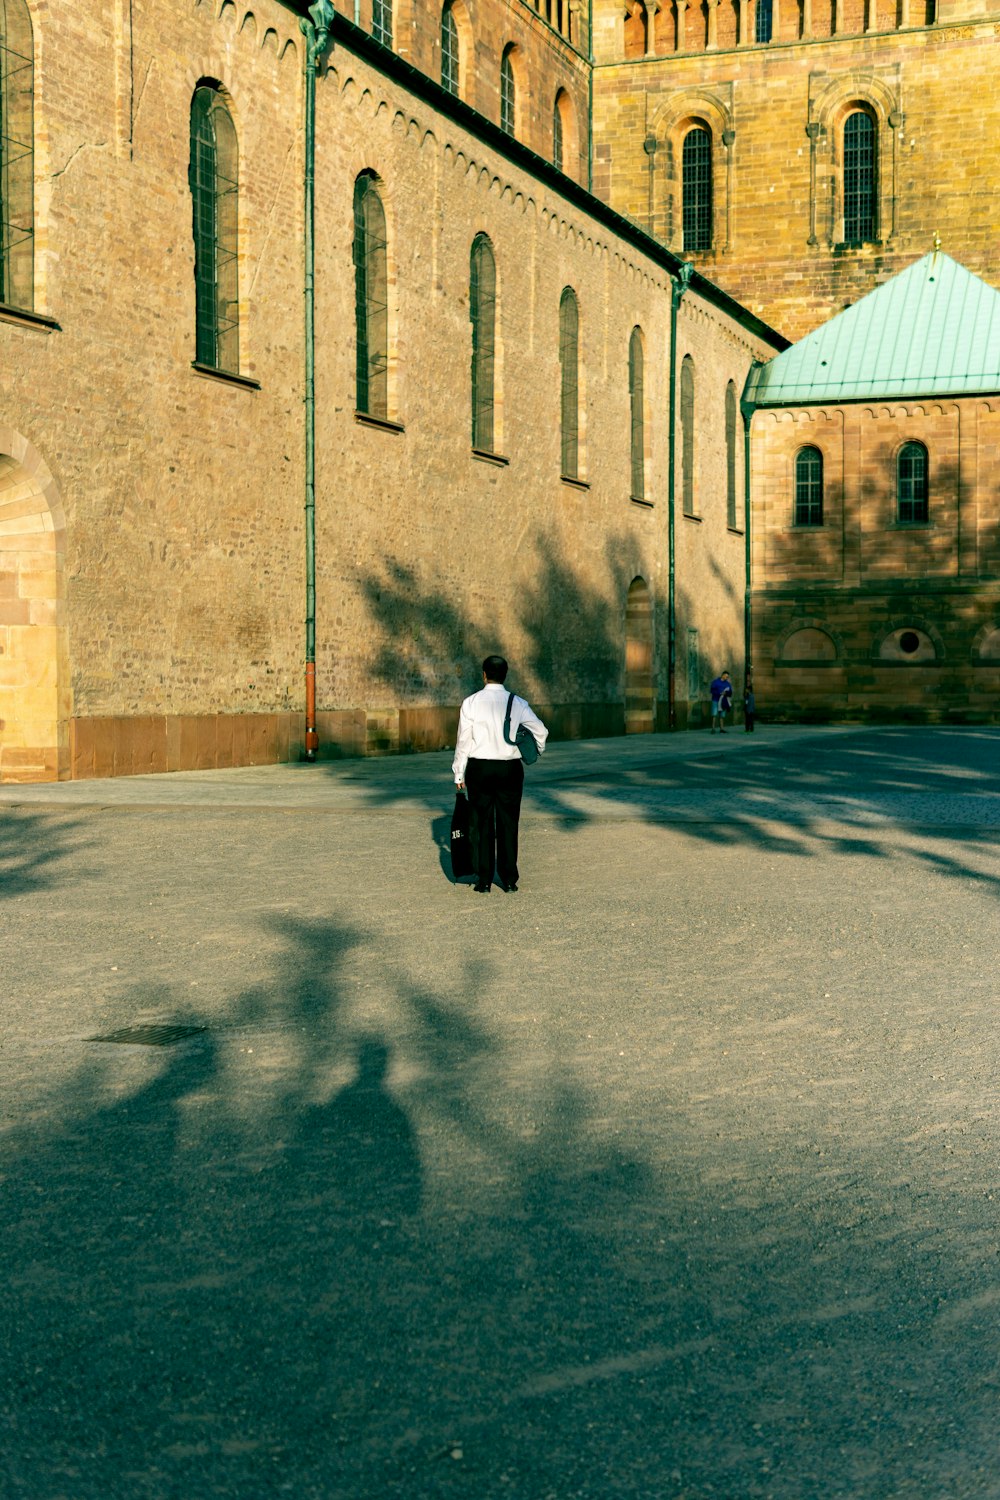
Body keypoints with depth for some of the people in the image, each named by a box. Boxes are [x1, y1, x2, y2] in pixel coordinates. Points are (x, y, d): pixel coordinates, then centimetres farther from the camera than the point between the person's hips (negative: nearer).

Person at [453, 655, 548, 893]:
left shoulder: (471, 703, -5)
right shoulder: (517, 704, -1)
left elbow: (464, 741, -3)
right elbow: (540, 731, -2)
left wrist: (458, 773, 4)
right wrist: (535, 752, 18)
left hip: (479, 768, -1)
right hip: (510, 770, 1)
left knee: (482, 824, 5)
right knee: (508, 824, 7)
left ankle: (484, 880, 6)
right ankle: (509, 880, 9)